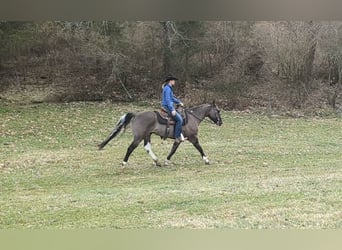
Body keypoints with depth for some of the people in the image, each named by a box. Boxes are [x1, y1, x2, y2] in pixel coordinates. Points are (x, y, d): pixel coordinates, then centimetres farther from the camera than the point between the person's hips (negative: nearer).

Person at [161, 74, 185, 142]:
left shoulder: (169, 88, 17)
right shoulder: (167, 88, -15)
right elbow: (167, 100, -22)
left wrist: (179, 102, 18)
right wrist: (172, 110, -26)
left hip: (169, 107, 11)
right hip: (167, 107, -11)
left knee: (181, 116, 16)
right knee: (179, 119, -17)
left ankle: (179, 133, 15)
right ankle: (177, 137, -13)